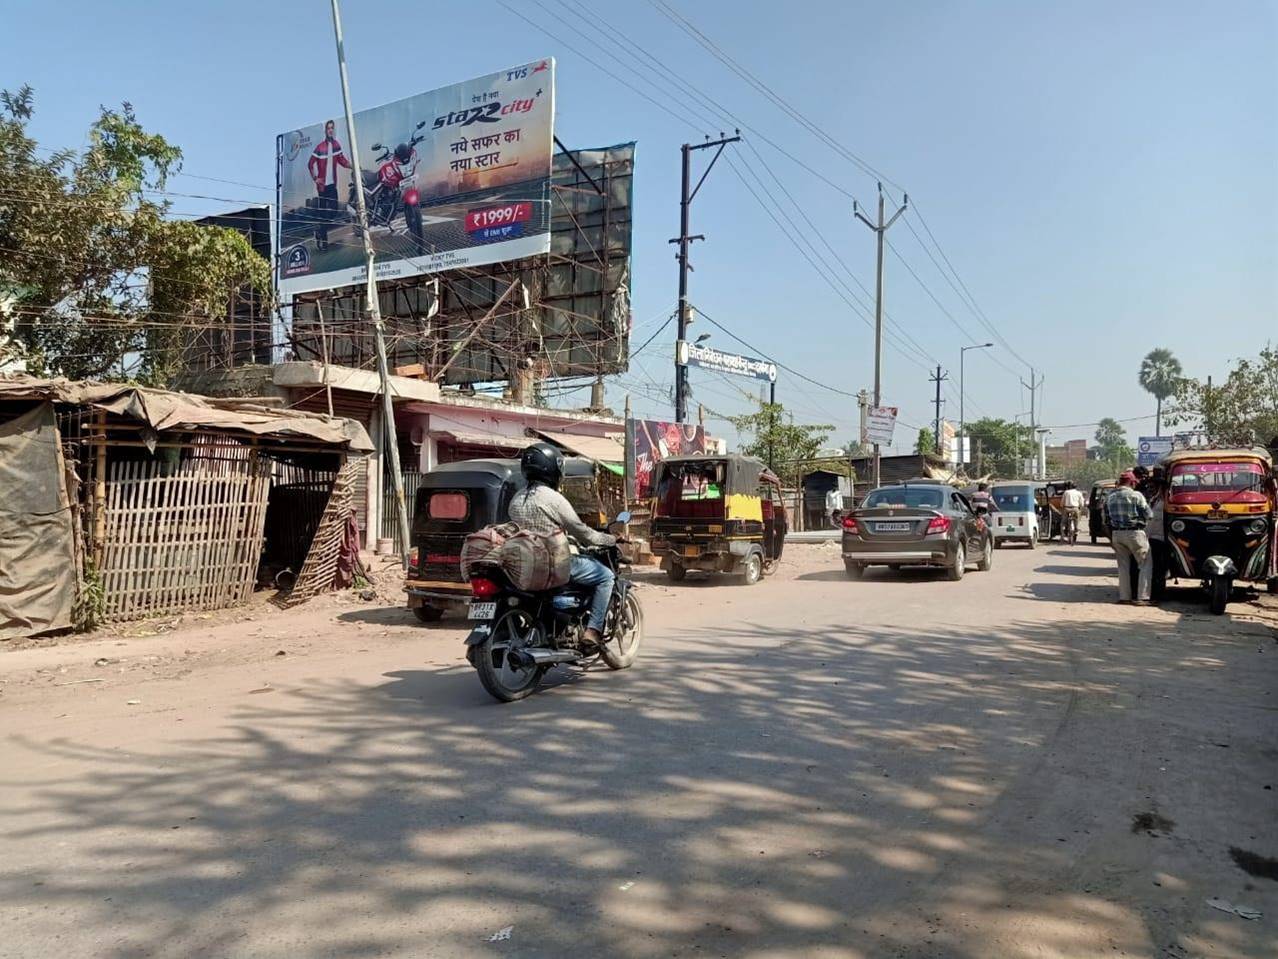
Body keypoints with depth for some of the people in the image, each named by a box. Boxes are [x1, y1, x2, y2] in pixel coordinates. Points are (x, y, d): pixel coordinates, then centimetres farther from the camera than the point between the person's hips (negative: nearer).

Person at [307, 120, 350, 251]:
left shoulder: (336, 144, 5)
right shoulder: (320, 147, -12)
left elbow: (341, 159, 10)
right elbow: (310, 164, -9)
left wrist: (351, 165, -6)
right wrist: (315, 179, -13)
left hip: (333, 183, 5)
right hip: (322, 184, -5)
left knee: (334, 210, 4)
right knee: (323, 212, -1)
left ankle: (319, 228, 28)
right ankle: (323, 239, 8)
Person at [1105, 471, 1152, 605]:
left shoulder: (1110, 497, 7)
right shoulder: (1136, 496, -10)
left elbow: (1106, 517, 9)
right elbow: (1148, 514, -8)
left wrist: (1111, 537, 13)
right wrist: (1143, 523, 14)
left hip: (1116, 534, 6)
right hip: (1134, 533, -6)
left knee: (1123, 566, 13)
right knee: (1145, 565, 3)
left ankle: (1124, 596, 13)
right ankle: (1142, 597, -3)